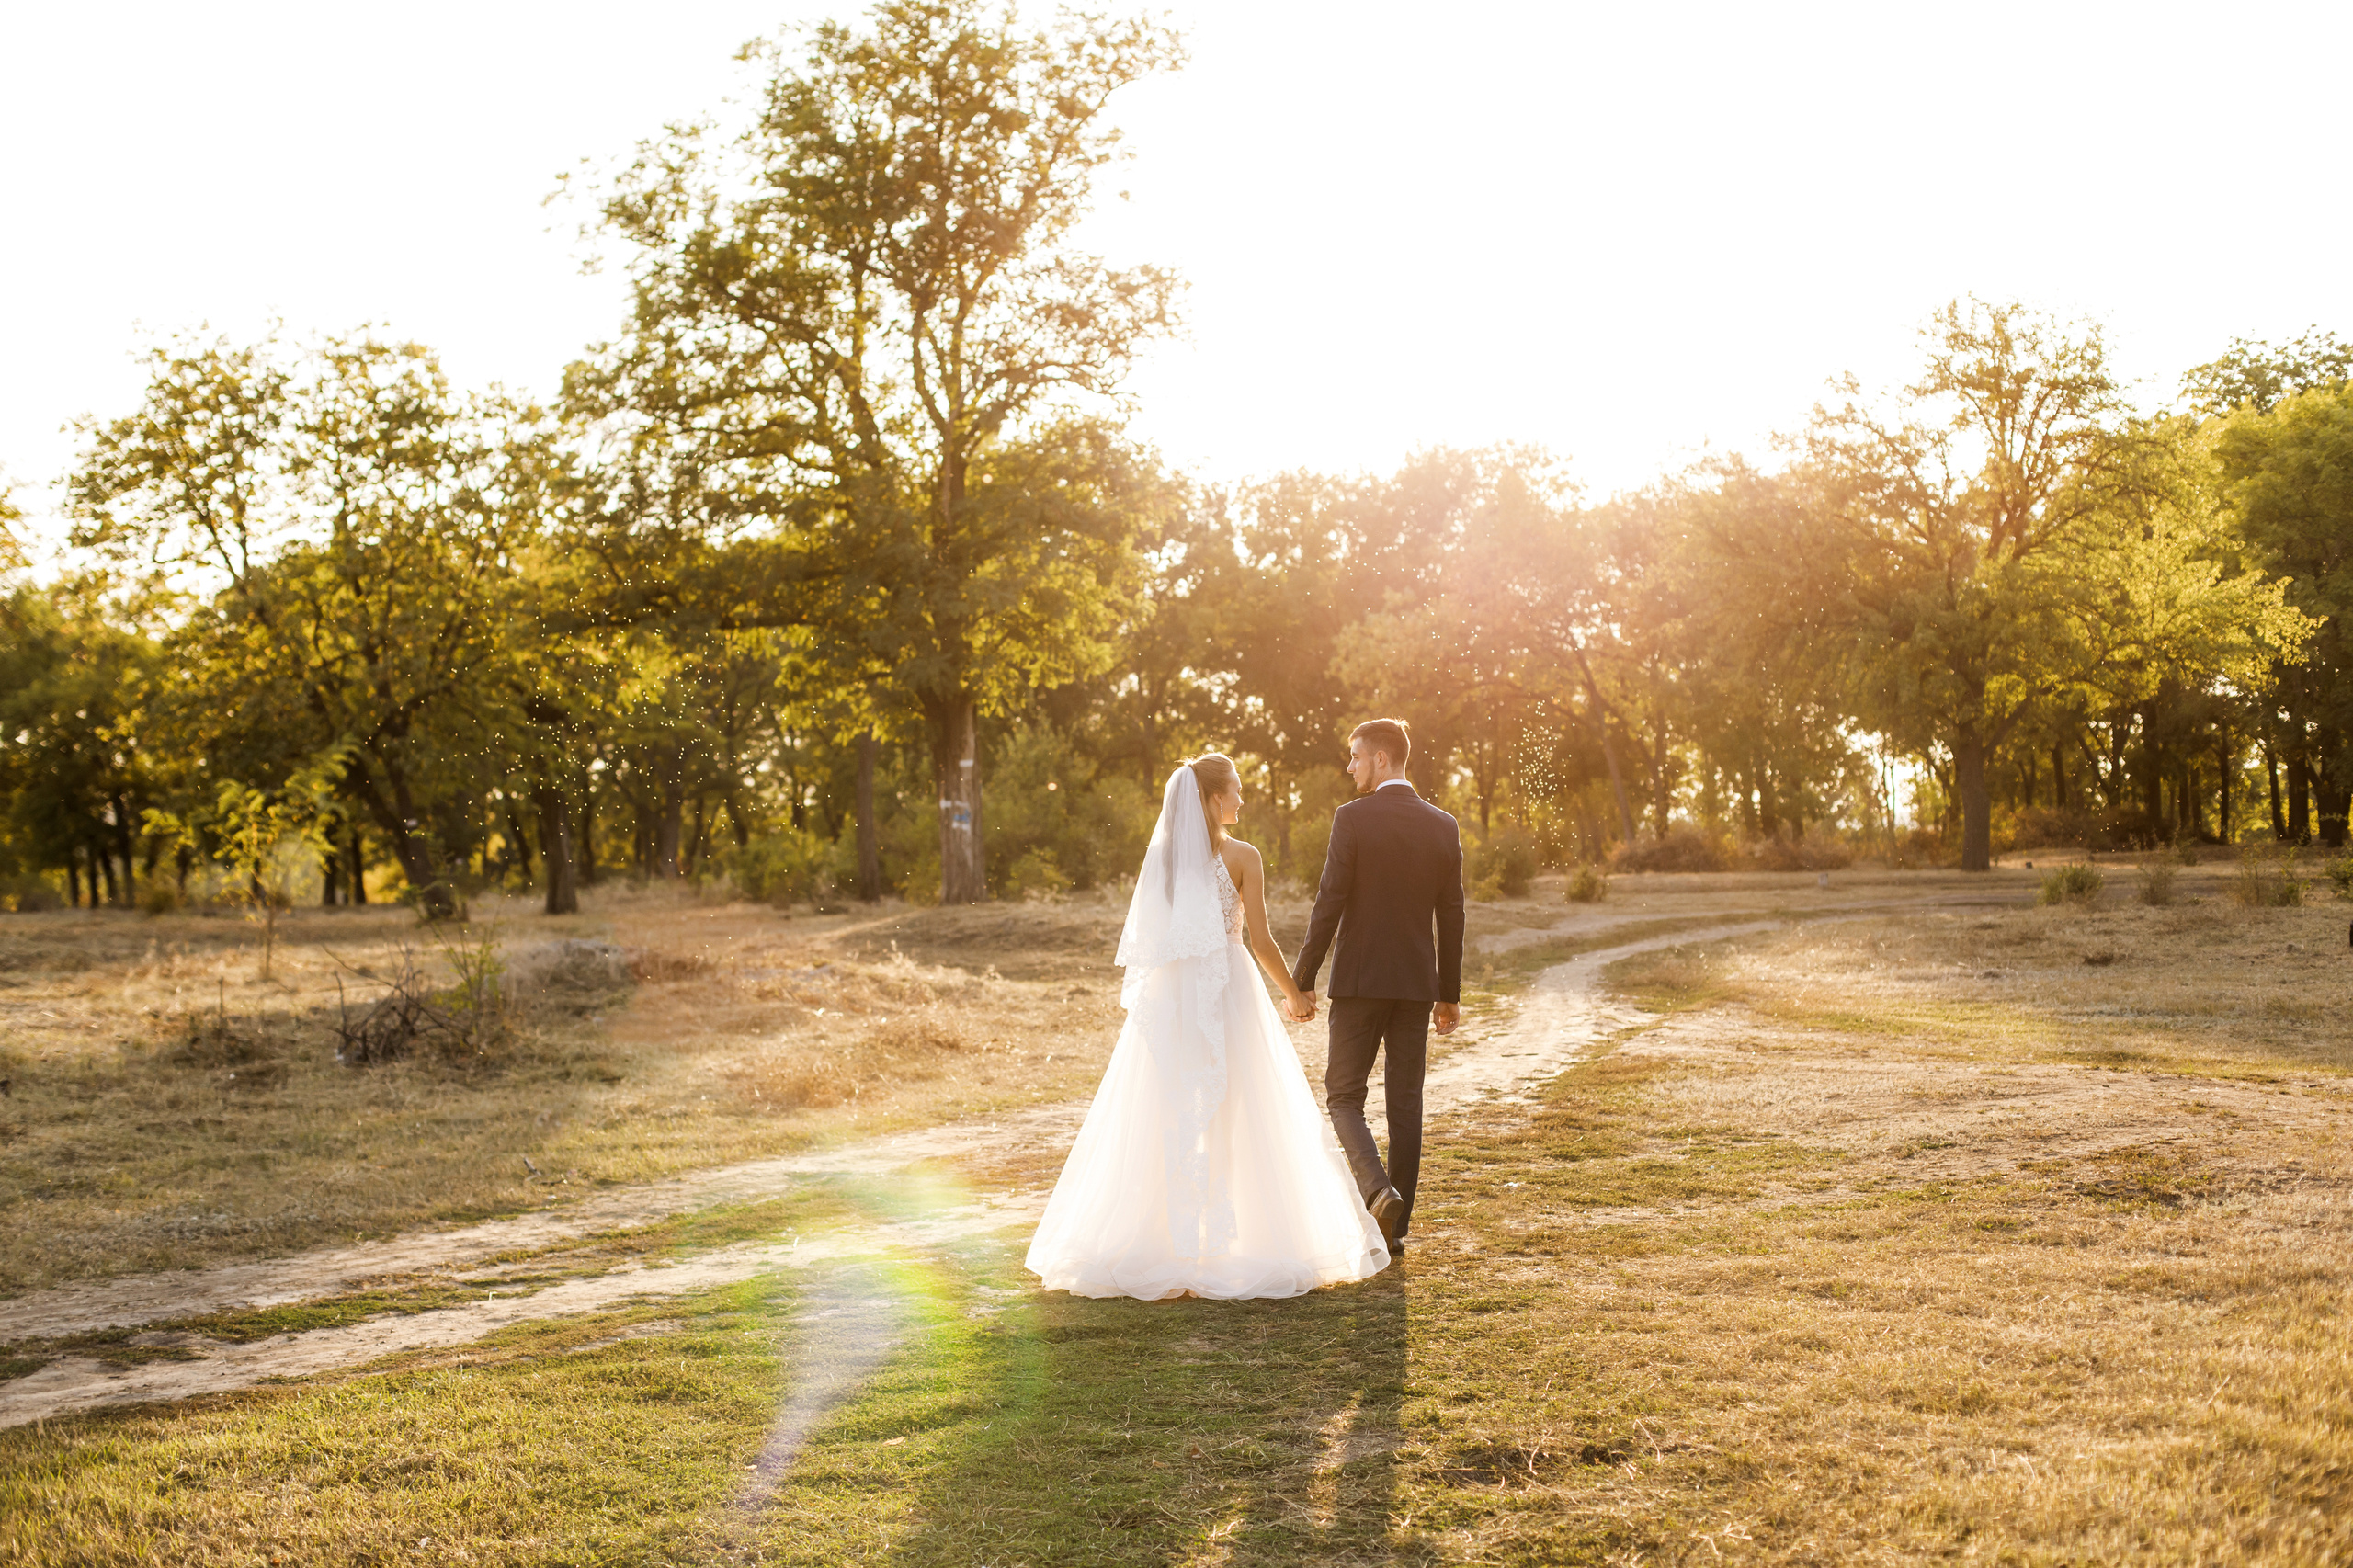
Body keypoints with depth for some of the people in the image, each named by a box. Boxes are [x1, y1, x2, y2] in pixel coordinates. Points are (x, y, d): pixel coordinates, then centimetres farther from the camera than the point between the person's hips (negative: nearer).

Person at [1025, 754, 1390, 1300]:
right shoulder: (1242, 857, -7)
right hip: (1227, 993, -4)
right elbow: (1260, 942, -7)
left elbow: (1144, 938, 8)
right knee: (1237, 1120, 4)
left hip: (1169, 995, 4)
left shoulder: (1161, 855, 5)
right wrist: (1294, 995, 6)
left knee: (1169, 1120, 8)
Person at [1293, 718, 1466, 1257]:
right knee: (1405, 1104, 10)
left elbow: (1329, 904, -12)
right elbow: (1451, 916, 6)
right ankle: (1395, 1228, 12)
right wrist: (1450, 993, 14)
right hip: (1417, 984, 4)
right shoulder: (1443, 826, 4)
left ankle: (1378, 1189, -16)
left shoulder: (1352, 818, -10)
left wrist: (1302, 980, -5)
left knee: (1344, 1097, 7)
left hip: (1358, 980, -4)